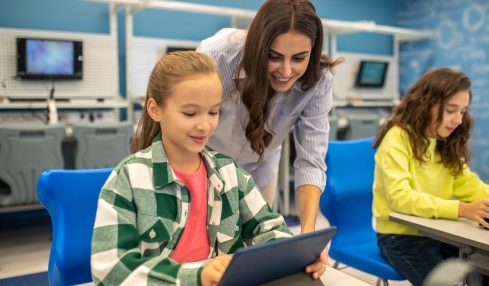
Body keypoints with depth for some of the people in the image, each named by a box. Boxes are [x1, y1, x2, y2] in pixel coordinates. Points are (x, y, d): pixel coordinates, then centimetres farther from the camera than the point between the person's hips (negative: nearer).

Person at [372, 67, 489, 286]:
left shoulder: (447, 142, 8)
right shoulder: (397, 137, -16)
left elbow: (467, 185, 3)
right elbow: (400, 197, -26)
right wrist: (461, 210, -35)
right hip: (400, 235, -6)